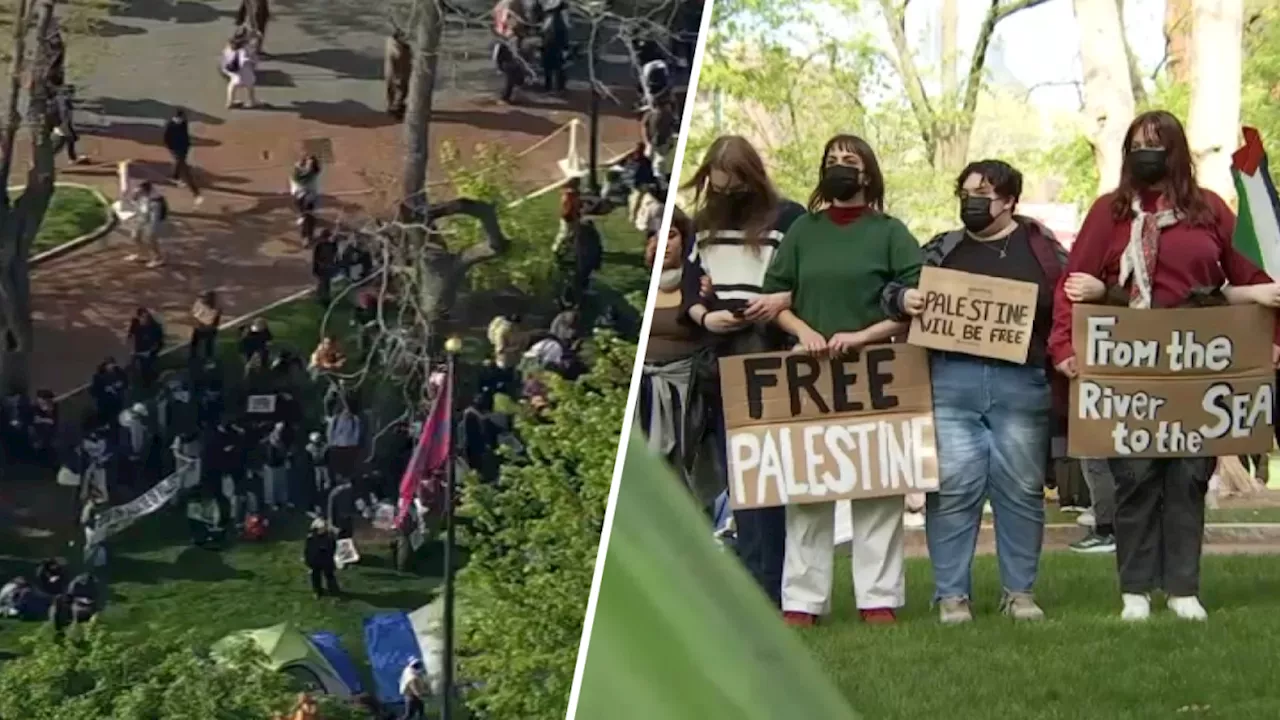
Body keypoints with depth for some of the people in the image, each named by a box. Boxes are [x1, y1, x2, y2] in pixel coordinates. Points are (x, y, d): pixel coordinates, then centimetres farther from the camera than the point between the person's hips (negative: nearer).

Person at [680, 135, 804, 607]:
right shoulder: (705, 223, 14)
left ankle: (770, 586, -6)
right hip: (722, 364, 5)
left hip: (772, 361, -5)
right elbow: (688, 285, 15)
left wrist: (783, 300, -21)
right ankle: (755, 582, 10)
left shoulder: (788, 217, -2)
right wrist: (704, 317, -5)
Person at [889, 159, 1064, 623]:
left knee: (1022, 489, 5)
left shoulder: (1041, 247, 10)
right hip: (950, 380, 1)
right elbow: (895, 292, 15)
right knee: (952, 489, -3)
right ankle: (951, 594, 4)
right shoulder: (943, 249, 14)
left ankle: (1019, 592, 14)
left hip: (1022, 382, -1)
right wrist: (904, 299, -7)